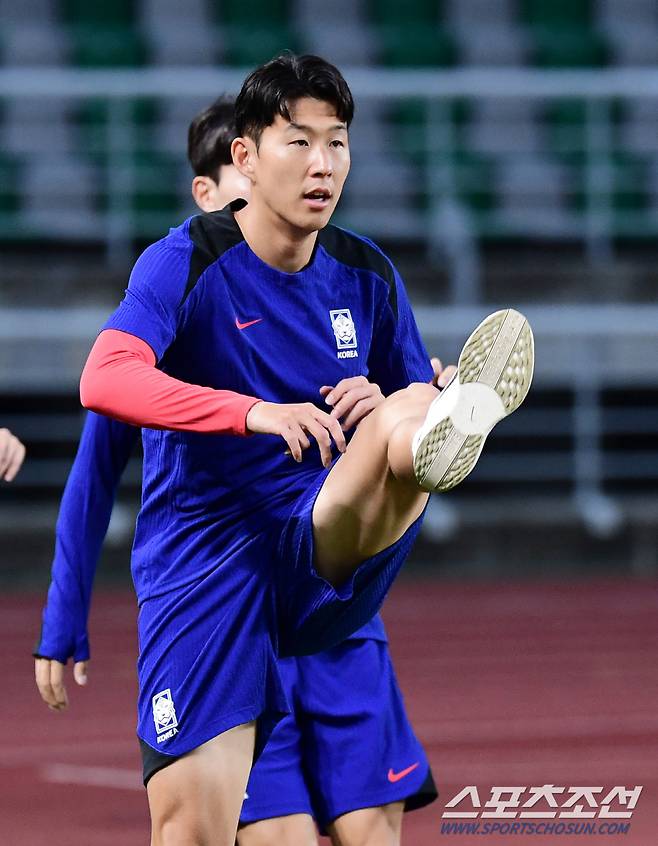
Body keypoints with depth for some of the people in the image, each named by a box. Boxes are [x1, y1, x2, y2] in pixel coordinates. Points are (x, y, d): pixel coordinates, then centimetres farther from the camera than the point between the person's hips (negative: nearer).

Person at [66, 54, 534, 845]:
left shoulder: (367, 276, 8)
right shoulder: (186, 261, -7)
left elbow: (416, 396, 17)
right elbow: (104, 380, -25)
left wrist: (391, 413, -10)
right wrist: (256, 412, -39)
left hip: (325, 559, 2)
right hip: (203, 566, -2)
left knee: (408, 420, -28)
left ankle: (452, 431, -65)